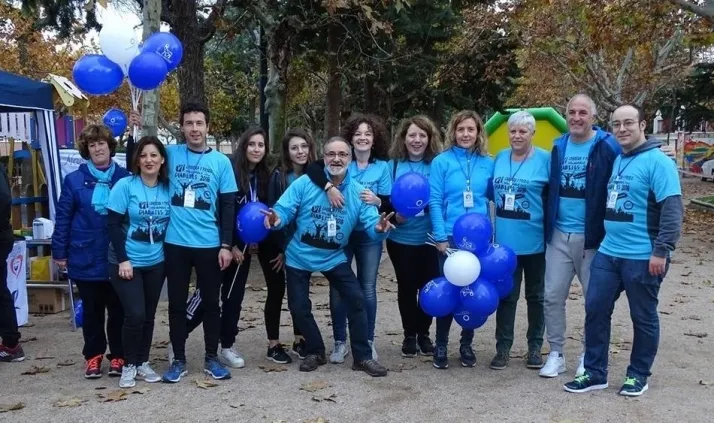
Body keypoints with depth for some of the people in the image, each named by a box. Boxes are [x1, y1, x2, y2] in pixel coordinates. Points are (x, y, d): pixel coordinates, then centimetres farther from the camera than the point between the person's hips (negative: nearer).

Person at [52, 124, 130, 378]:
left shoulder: (125, 178, -1)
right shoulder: (74, 180, -1)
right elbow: (63, 218, 0)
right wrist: (59, 252, -1)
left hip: (117, 257, 0)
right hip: (86, 257, 0)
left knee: (118, 309, 8)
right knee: (92, 310, 12)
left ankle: (118, 356, 21)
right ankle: (93, 356, 25)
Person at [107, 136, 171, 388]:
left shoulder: (167, 188, 1)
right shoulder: (125, 186, -10)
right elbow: (114, 225, -12)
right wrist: (123, 260, -16)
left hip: (156, 263, 4)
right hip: (128, 263, -4)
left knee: (149, 315, 10)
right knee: (135, 314, -10)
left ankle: (143, 363, 24)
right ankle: (129, 365, 9)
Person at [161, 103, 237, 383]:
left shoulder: (221, 161, 0)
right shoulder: (171, 154, 2)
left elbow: (228, 206, 0)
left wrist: (226, 245, -5)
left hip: (210, 245, 0)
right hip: (175, 244, 0)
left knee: (211, 302, 10)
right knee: (177, 303, 9)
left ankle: (211, 358, 23)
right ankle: (179, 360, 21)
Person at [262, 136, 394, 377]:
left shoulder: (359, 192, -11)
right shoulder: (304, 184, -16)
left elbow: (371, 223, -19)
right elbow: (284, 210, -18)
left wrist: (379, 228, -43)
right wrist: (276, 219, -42)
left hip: (334, 258, 1)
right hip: (300, 257, -1)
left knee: (356, 300, -5)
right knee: (299, 306, 7)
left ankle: (363, 357, 9)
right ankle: (315, 352, 30)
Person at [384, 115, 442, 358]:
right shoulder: (393, 165, 0)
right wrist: (394, 215, -15)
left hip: (430, 238, 0)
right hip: (401, 238, 0)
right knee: (406, 287, 8)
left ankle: (424, 334, 25)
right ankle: (409, 335, 23)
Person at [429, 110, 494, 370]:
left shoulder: (487, 163, 5)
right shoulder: (442, 162, -4)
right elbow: (434, 201, -7)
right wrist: (440, 237, -12)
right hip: (451, 238, -2)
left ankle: (467, 345, 25)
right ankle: (441, 346, 18)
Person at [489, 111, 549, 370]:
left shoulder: (545, 160, -8)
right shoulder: (499, 158, 5)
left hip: (534, 241, -3)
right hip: (504, 240, 3)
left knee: (535, 296, 12)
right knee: (506, 296, 8)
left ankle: (535, 347, 24)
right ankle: (503, 348, 17)